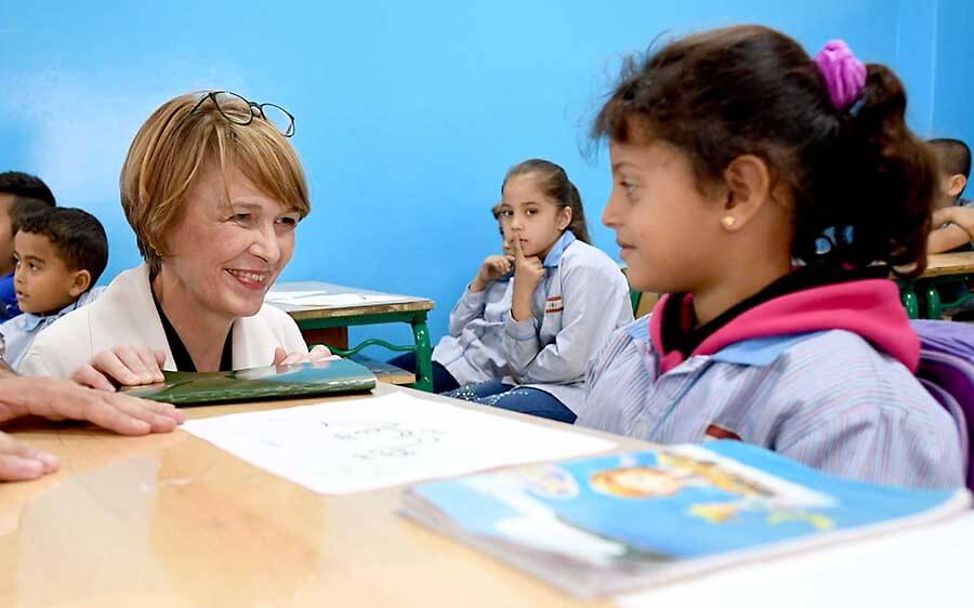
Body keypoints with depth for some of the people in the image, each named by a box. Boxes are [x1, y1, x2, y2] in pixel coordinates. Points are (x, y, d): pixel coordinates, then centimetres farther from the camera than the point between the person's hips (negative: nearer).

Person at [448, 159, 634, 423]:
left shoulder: (584, 267, -16)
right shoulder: (531, 271, 7)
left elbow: (572, 363, -22)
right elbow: (520, 364, -1)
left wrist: (525, 372, -2)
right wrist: (521, 294, -12)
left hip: (582, 393, -8)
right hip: (539, 383, 8)